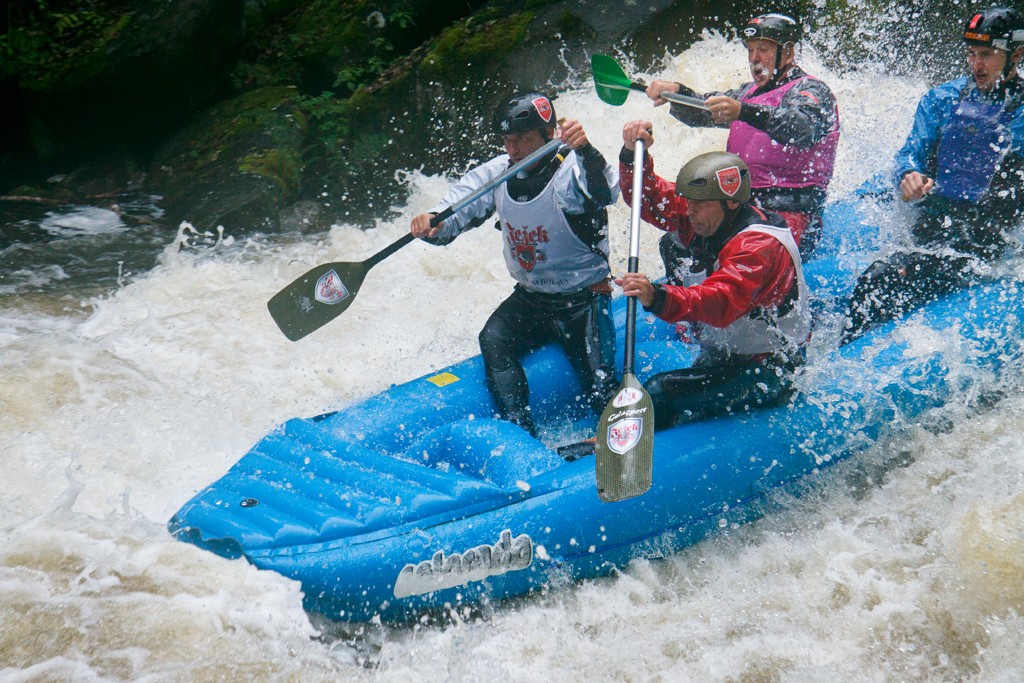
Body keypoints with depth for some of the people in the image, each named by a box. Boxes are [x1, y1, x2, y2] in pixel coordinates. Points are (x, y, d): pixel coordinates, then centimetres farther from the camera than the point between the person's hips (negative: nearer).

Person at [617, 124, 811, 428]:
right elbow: (649, 198, 4)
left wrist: (659, 299, -60)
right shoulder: (705, 220, 0)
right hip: (719, 357, 10)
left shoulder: (758, 246, -27)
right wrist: (634, 154, -17)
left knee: (659, 394, -24)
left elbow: (723, 302, -44)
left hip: (766, 372, -10)